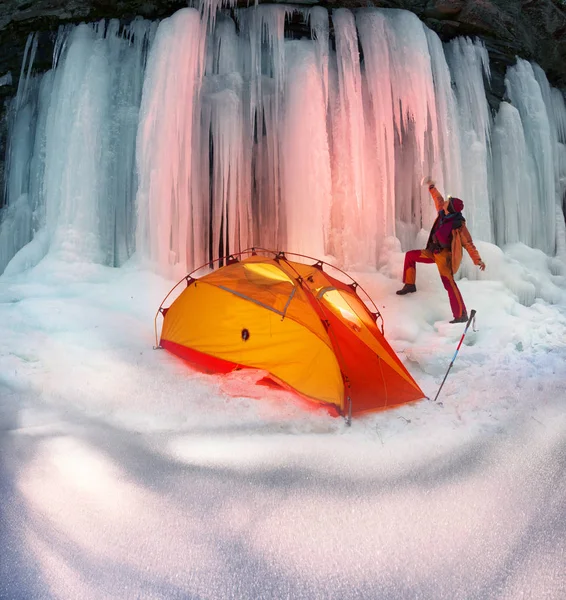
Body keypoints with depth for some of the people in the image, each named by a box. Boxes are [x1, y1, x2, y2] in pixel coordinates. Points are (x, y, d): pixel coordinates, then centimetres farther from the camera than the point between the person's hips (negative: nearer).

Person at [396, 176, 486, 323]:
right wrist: (431, 187, 27)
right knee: (410, 255, 18)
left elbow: (468, 245, -18)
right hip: (434, 252, 9)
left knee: (449, 283, -18)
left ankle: (461, 315, -17)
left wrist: (478, 260, -22)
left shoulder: (458, 225, -22)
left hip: (444, 255, -9)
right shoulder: (443, 214, -3)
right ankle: (410, 284, 26)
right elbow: (439, 200, 18)